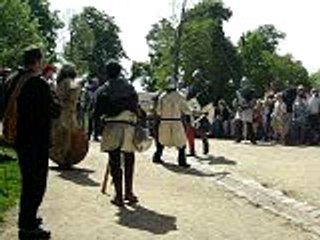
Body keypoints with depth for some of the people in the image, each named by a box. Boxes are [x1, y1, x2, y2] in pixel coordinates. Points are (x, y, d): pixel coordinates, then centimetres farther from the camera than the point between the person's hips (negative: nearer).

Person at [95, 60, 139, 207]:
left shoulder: (103, 90, 3)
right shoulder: (130, 88, 9)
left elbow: (98, 112, 2)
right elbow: (136, 108, 7)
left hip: (112, 128, -2)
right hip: (129, 127, 2)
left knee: (115, 162, 3)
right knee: (129, 161, 14)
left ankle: (119, 196, 3)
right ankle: (129, 193, 17)